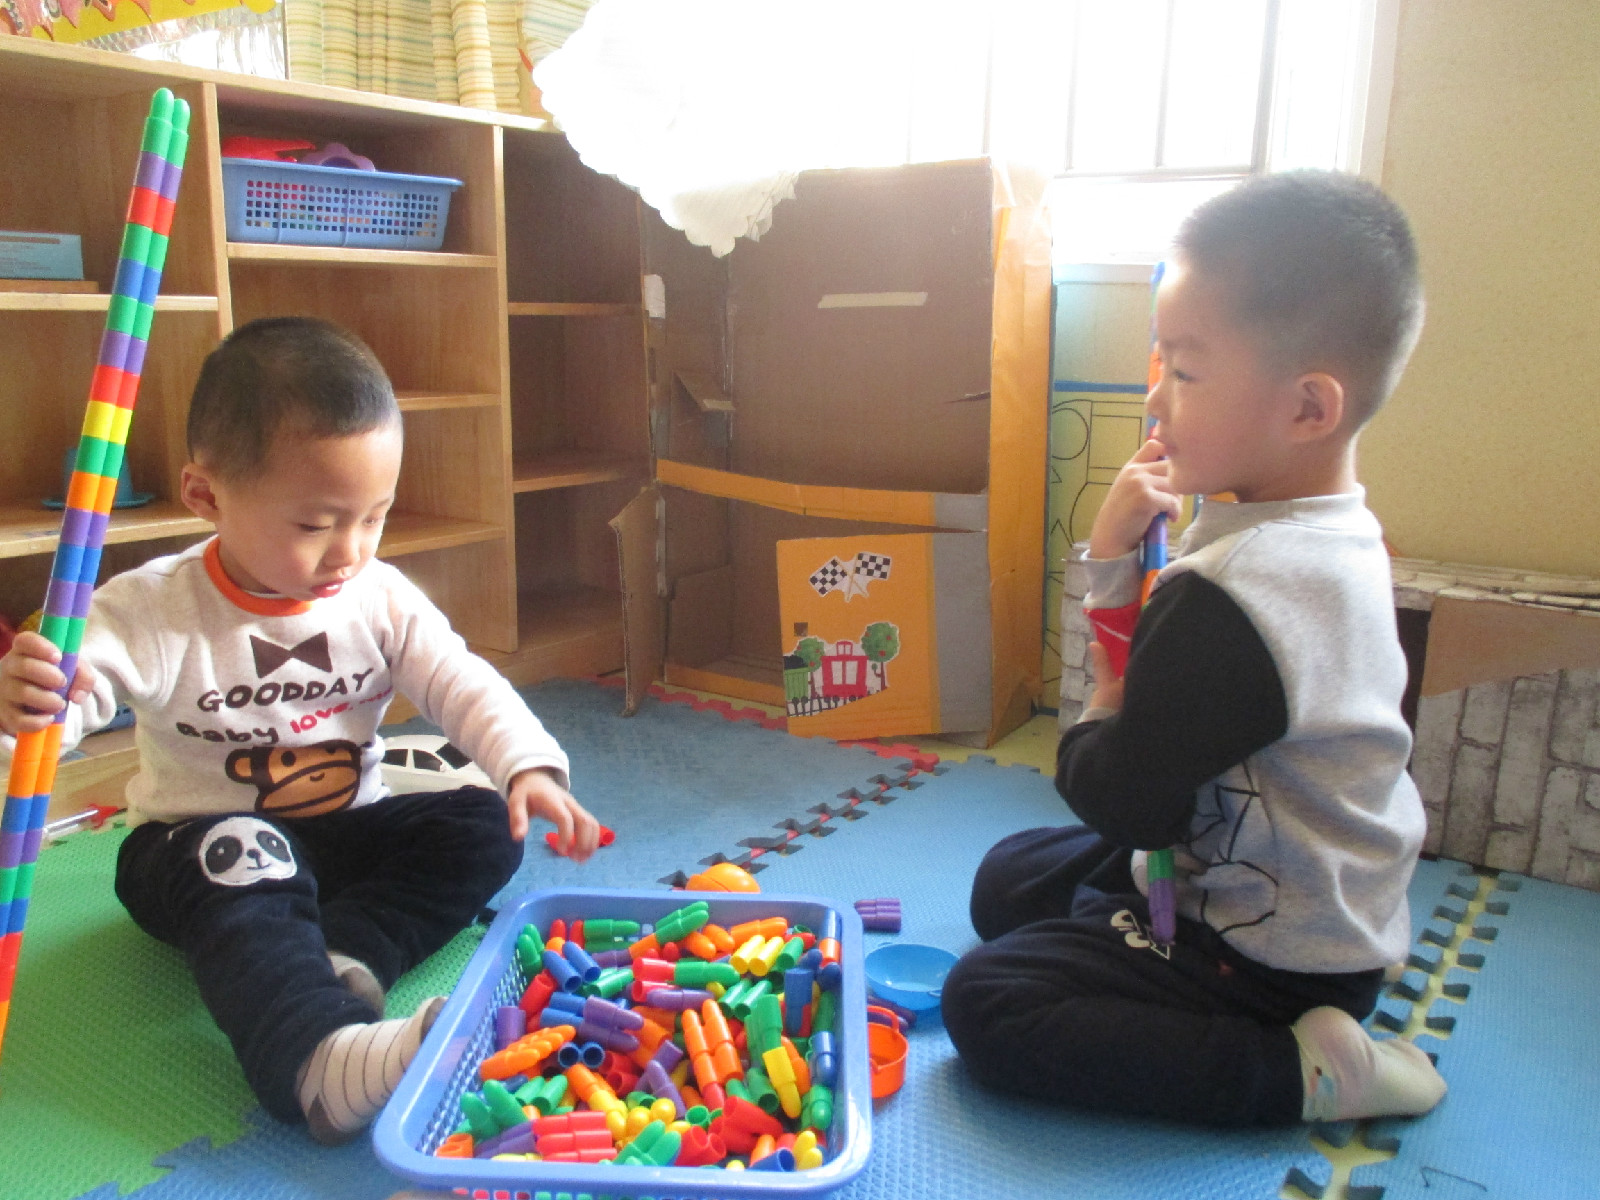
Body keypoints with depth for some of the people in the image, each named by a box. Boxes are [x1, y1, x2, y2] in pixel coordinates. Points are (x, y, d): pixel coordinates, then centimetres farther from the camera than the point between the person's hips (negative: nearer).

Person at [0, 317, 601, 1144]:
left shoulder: (381, 598, -6)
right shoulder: (154, 610, -16)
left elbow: (462, 685, -9)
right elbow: (81, 687, -29)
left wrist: (528, 766, -26)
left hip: (346, 833, 4)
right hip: (201, 844, -4)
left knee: (482, 826, -15)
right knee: (241, 861, -37)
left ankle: (339, 956, -31)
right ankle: (320, 1061, -55)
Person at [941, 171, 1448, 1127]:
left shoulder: (1231, 593, -32)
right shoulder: (1338, 535, 0)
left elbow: (1123, 802, -26)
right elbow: (1171, 677, 5)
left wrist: (1091, 725, -4)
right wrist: (1117, 555, -10)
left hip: (1266, 963, -10)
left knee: (983, 1003, -10)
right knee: (1008, 880, 19)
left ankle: (1298, 1072, -8)